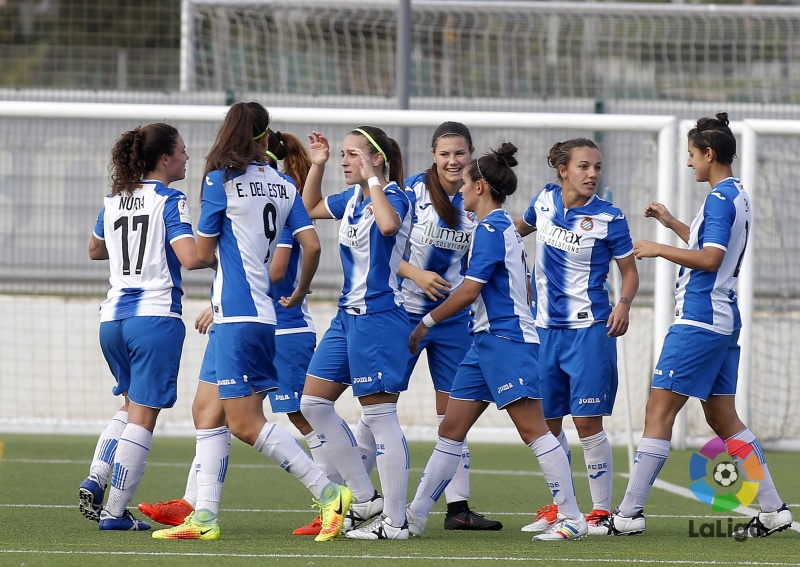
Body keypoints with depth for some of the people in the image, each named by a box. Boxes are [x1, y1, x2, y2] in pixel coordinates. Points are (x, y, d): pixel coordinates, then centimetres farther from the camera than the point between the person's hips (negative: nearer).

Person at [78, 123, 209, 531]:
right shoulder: (168, 201, -9)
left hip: (113, 318, 7)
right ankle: (115, 512, -3)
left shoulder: (114, 202, 11)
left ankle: (94, 481, 7)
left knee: (133, 406, 23)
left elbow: (95, 250, 29)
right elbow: (190, 258, -21)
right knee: (143, 416, -1)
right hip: (155, 317, -7)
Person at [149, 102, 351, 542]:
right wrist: (300, 294, 21)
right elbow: (311, 245, 4)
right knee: (209, 416, 11)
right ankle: (204, 517, 8)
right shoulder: (283, 185, 8)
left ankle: (327, 493, -10)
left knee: (245, 423, -7)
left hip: (238, 315, -8)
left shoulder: (221, 180, -8)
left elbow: (203, 253, 0)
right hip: (261, 312, 8)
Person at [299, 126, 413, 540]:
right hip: (348, 315, 10)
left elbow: (388, 224, -38)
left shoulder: (393, 197, -13)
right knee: (313, 403, 10)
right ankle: (366, 499, 16)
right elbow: (310, 209, 30)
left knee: (379, 416, -7)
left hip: (378, 316, -10)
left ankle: (394, 521, -2)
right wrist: (316, 166, 16)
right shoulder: (352, 198, 11)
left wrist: (372, 178, -27)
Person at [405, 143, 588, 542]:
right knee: (451, 430, 9)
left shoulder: (490, 228, -12)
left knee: (533, 429, -11)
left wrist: (425, 324, -8)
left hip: (506, 340, -11)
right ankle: (415, 516, 11)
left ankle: (572, 519, -10)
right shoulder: (504, 226, 18)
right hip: (486, 342, 11)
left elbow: (469, 290, -17)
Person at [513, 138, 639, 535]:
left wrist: (623, 304, -18)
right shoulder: (545, 200, 3)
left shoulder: (608, 218, -9)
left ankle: (601, 510, 1)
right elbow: (522, 227, 26)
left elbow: (630, 271, 0)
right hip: (546, 327, 5)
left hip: (589, 329, -5)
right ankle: (559, 507, 22)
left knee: (587, 421, -8)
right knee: (547, 423, 9)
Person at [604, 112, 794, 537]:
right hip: (722, 319, 10)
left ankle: (629, 514, -8)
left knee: (659, 412, -7)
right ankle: (772, 509, 10)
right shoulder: (737, 195, 16)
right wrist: (672, 224, 29)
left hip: (698, 321, -10)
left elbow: (710, 259, -23)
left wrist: (658, 249, -14)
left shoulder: (720, 197, -14)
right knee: (723, 419, 12)